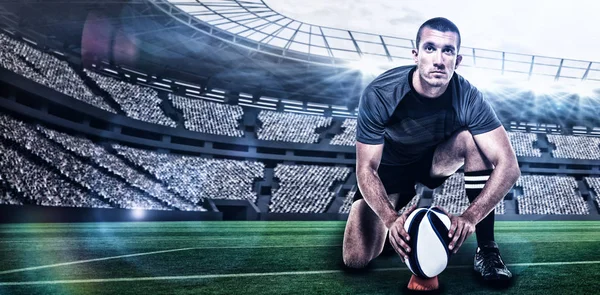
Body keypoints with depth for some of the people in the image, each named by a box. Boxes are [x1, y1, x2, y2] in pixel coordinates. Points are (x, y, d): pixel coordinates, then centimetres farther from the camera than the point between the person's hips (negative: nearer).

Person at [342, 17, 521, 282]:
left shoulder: (468, 98, -27)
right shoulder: (379, 94, -31)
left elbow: (508, 166, -30)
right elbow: (366, 169, -28)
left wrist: (470, 217, -45)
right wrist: (392, 220, -45)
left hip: (436, 160, 1)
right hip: (389, 169, -1)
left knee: (472, 139, -32)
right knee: (356, 260, -14)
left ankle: (486, 249, -19)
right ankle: (403, 210, 19)